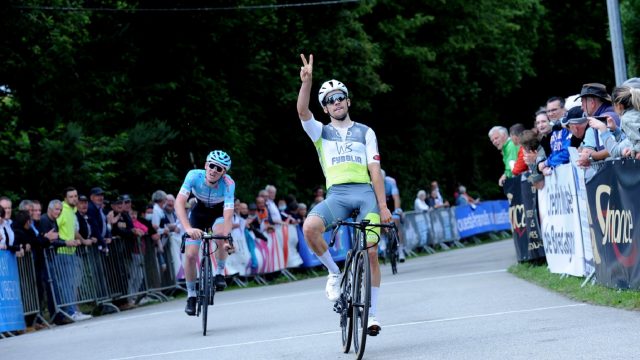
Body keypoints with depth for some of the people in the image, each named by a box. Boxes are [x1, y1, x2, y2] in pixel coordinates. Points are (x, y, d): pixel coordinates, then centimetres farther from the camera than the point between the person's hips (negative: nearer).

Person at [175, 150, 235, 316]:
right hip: (199, 213, 1)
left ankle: (220, 273, -8)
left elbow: (228, 215, -38)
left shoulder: (228, 184, -32)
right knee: (190, 255, -12)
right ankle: (191, 295, 9)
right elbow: (179, 203, -39)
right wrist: (187, 228, -54)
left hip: (219, 213, -1)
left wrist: (227, 239, -54)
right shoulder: (194, 176, -31)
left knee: (221, 235, -34)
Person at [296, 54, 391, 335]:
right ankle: (334, 273, -5)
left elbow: (375, 169, 8)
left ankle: (372, 313, 5)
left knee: (371, 253, -9)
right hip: (337, 194, 0)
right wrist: (307, 81, -20)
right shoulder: (321, 132, 17)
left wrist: (383, 205, -2)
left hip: (365, 193, 0)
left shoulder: (365, 132, 16)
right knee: (309, 228, -30)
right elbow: (302, 111, -4)